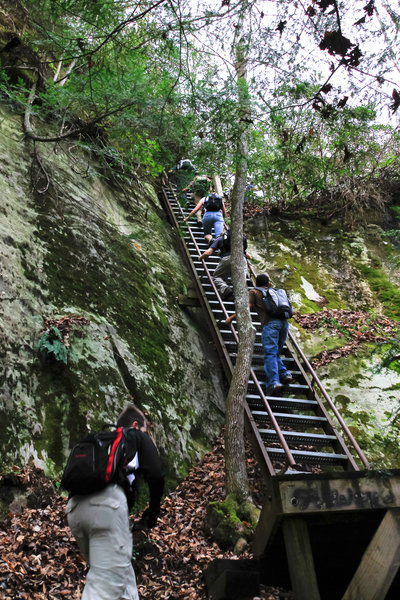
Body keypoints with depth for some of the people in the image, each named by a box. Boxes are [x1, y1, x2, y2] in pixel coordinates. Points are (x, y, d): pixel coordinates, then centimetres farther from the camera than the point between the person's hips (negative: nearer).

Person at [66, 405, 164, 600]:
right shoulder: (138, 437, 20)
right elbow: (155, 475, 5)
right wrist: (153, 510, 20)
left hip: (74, 507, 7)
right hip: (107, 504, -7)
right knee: (107, 581, -9)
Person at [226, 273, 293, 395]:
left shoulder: (253, 292, 19)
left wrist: (231, 318, 16)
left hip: (270, 323, -5)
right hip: (284, 321, 5)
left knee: (270, 354, -14)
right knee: (276, 353, 16)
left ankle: (273, 382, -28)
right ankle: (284, 374, -3)